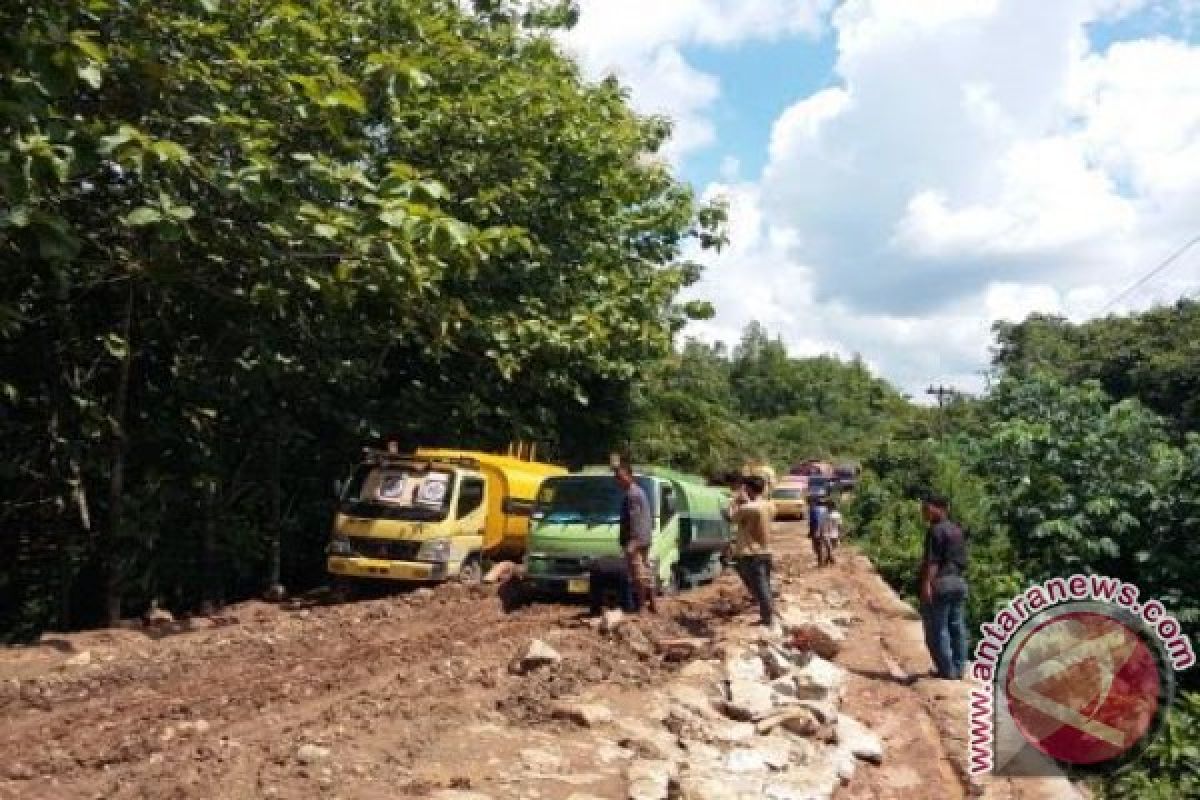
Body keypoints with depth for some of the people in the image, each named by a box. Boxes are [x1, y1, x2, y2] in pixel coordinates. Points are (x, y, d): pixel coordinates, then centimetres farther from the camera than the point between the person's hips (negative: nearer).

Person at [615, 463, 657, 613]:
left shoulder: (632, 494, -14)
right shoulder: (639, 492, 18)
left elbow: (634, 519, -21)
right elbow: (648, 518, 24)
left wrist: (632, 542, -25)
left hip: (635, 540, -11)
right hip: (644, 539, 11)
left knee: (638, 574, -7)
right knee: (646, 572, 13)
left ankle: (640, 605, -4)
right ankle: (651, 605, 19)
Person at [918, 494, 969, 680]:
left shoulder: (936, 530, -11)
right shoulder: (958, 531, 17)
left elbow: (932, 560, -18)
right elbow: (962, 561, 19)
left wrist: (927, 584, -21)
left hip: (941, 583, -9)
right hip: (959, 582, 9)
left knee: (937, 628, -4)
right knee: (957, 627, 10)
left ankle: (946, 670, -3)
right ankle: (958, 669, 13)